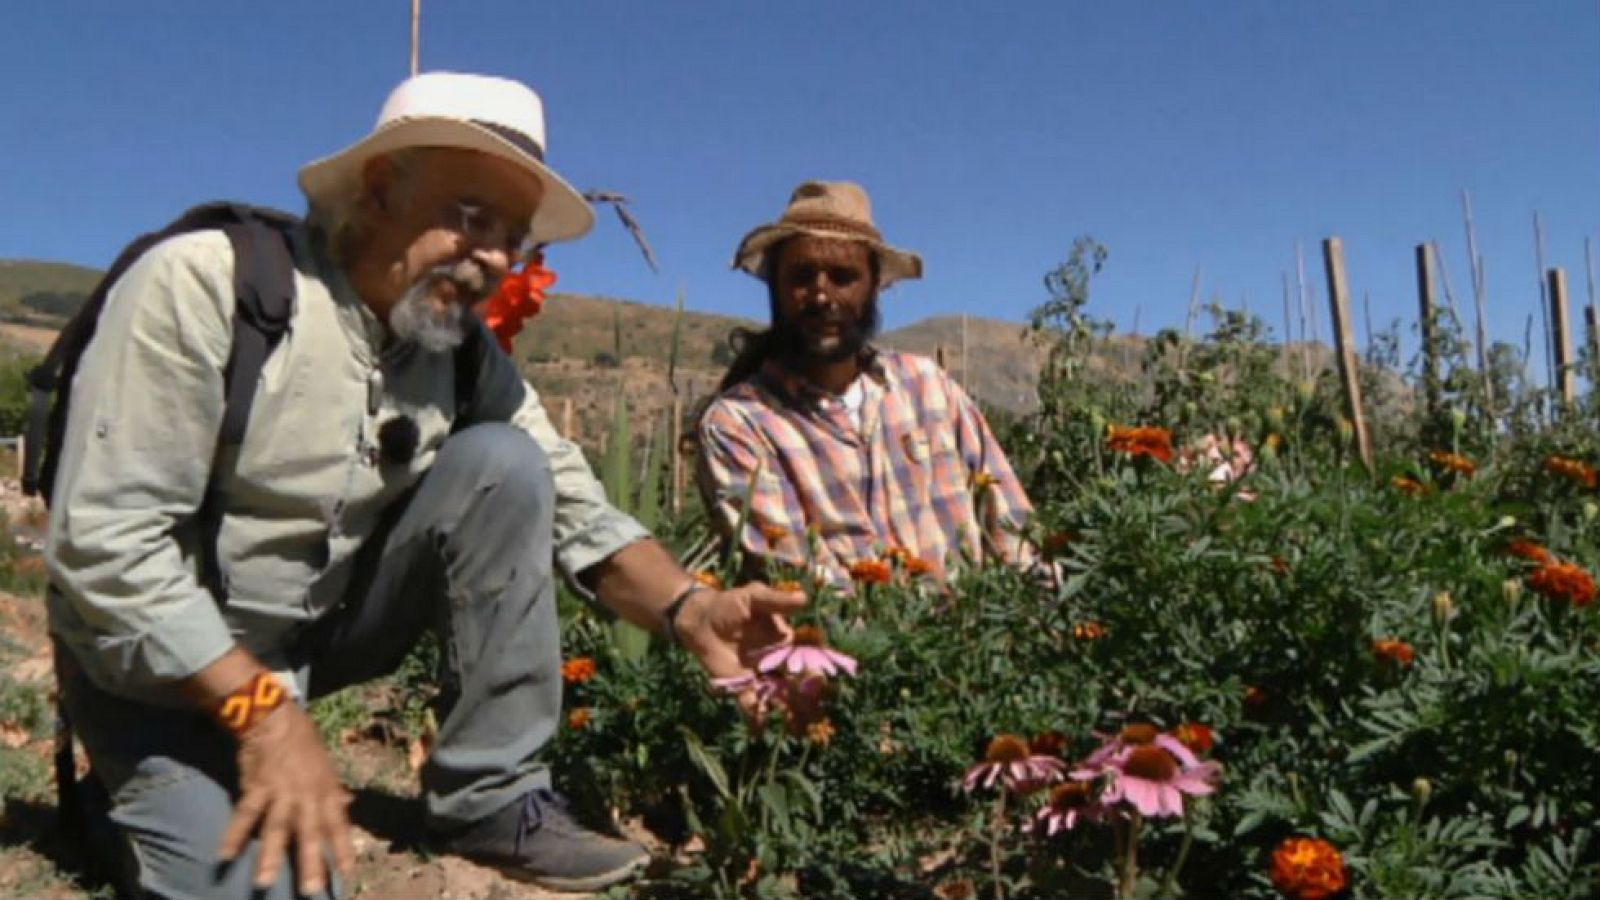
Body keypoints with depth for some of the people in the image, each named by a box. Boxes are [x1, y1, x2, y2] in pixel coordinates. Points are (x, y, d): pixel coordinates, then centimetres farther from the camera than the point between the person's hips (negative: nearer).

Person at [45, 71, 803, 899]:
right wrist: (264, 710, -30)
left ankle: (491, 799, -8)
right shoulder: (203, 285, -22)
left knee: (502, 463, -15)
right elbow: (104, 541, -25)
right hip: (163, 655, -5)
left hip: (326, 626, 5)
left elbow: (573, 511, -8)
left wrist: (690, 611, -26)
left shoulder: (466, 354, -6)